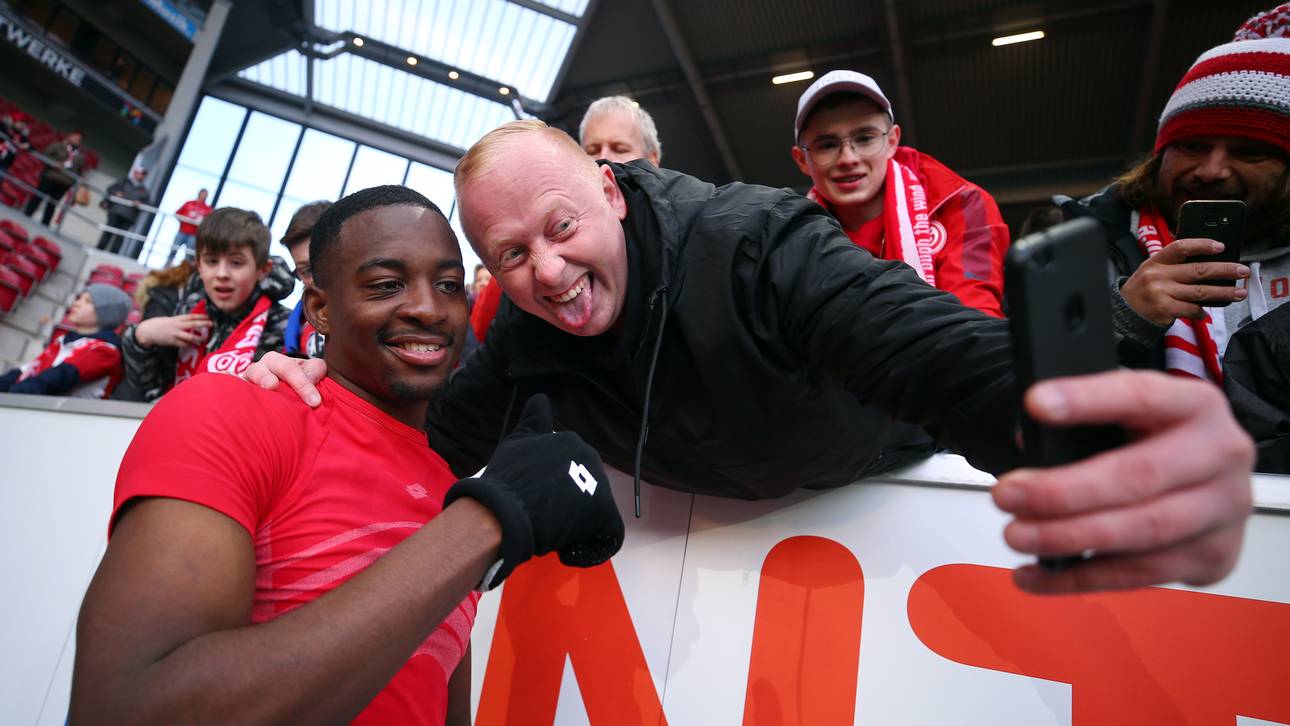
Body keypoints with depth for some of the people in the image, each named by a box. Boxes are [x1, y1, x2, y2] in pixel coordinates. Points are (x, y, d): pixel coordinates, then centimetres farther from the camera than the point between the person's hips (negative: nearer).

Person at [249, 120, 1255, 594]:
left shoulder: (759, 247, -34)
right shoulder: (525, 336, -16)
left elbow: (962, 362, -45)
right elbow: (429, 444, -8)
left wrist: (1138, 441, -66)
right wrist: (326, 393, -27)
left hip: (883, 504, -3)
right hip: (709, 539, 4)